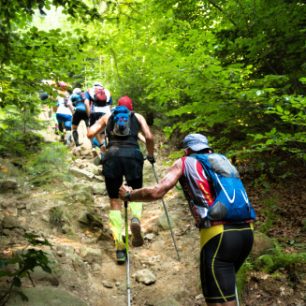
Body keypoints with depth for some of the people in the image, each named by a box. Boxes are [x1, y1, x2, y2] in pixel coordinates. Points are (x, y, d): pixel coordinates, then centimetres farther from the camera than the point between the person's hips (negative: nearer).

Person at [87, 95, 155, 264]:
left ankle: (120, 249, -2)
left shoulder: (108, 116, 23)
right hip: (133, 154, 0)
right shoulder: (138, 117, 21)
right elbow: (149, 137, 8)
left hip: (112, 155, 1)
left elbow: (90, 133, 13)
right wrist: (150, 155, 24)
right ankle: (135, 218, -18)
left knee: (115, 202, 8)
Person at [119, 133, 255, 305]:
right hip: (246, 232, 6)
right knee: (226, 282, 28)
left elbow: (156, 192, 0)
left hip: (219, 235, -6)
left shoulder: (185, 162, 10)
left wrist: (128, 195, 17)